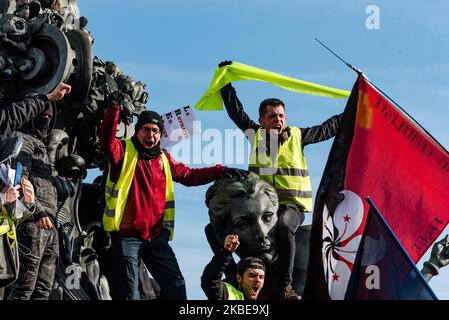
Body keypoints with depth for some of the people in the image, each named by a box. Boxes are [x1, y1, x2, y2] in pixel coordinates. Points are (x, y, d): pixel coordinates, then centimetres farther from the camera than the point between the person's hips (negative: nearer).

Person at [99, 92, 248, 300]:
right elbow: (107, 140, -18)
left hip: (156, 236, 5)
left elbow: (188, 176, 19)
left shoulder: (164, 159, 16)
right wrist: (114, 109, -32)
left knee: (176, 286, 5)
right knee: (129, 291, -6)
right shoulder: (124, 151, 1)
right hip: (127, 234, -5)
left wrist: (220, 171, 8)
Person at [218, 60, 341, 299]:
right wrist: (226, 82, 20)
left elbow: (327, 129, 19)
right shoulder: (256, 134, 13)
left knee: (283, 227, -35)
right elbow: (236, 111, 18)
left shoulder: (296, 136, 11)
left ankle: (285, 285, -33)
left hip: (292, 204, -3)